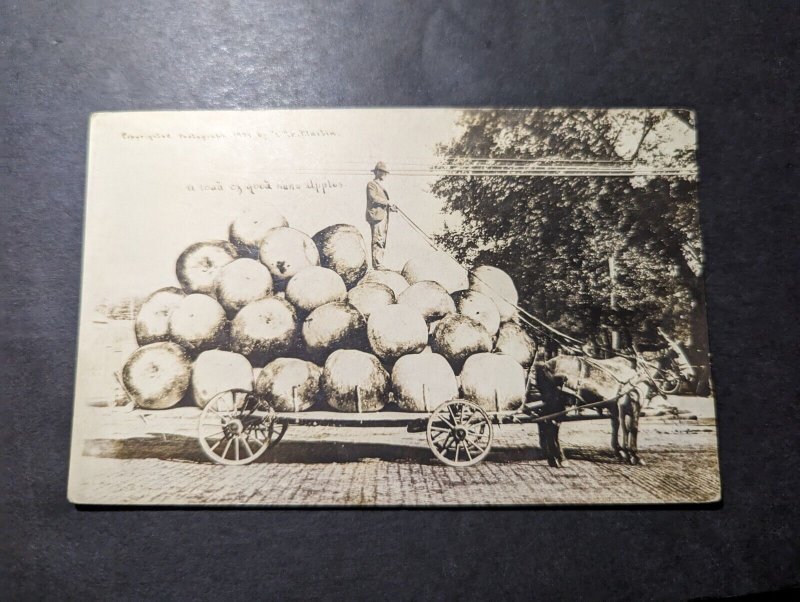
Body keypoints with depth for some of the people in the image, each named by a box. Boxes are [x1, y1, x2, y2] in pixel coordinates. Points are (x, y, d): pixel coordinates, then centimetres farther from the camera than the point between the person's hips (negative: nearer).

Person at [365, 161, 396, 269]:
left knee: (382, 241, 9)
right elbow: (373, 198, -19)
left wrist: (390, 208, 11)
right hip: (376, 216, -10)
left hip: (383, 217, 10)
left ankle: (379, 264, 14)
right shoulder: (371, 184, -3)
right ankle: (377, 265, -13)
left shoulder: (381, 186, 26)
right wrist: (387, 202, -15)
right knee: (378, 240, -12)